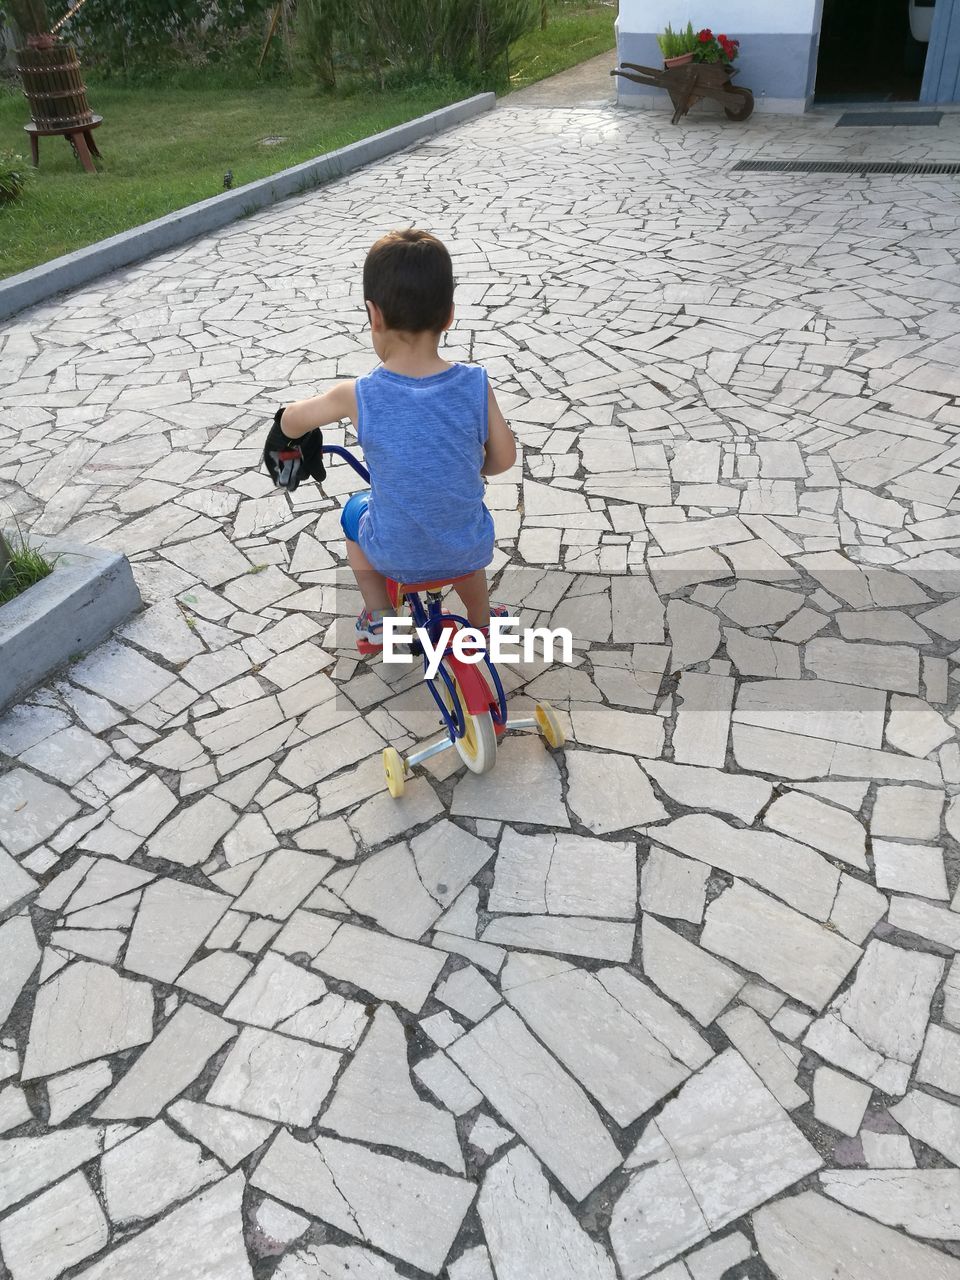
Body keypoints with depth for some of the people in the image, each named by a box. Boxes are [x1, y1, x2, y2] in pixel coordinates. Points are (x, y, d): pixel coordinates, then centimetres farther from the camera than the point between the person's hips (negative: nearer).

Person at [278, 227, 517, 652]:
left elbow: (291, 421, 0)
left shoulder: (359, 396, -18)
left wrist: (292, 434, 23)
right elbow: (503, 458, -4)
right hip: (470, 551, 1)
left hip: (395, 555, -1)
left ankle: (376, 617, 31)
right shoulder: (476, 386, -17)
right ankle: (481, 623, 49)